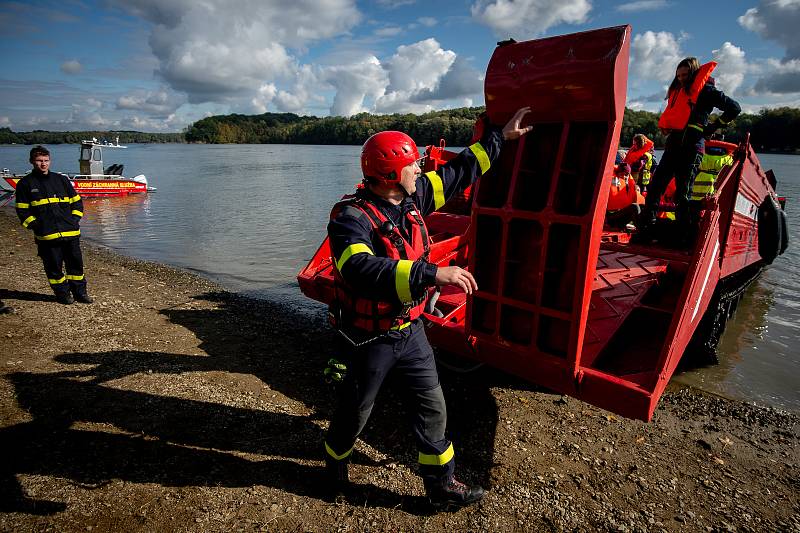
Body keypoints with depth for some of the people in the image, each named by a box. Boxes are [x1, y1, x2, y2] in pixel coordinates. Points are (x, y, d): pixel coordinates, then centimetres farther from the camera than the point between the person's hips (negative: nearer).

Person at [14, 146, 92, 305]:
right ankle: (62, 293, 17)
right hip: (46, 235, -2)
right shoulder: (26, 183, 5)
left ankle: (80, 292, 18)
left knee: (76, 262, 6)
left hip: (71, 232, 2)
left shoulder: (61, 179, 12)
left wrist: (74, 219, 7)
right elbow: (22, 210, 6)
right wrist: (35, 225, -4)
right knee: (53, 266, 4)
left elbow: (76, 201, 18)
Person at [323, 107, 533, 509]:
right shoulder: (352, 216, -26)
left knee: (432, 408, 14)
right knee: (354, 413, 17)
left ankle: (441, 486, 34)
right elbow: (361, 270, -44)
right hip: (372, 339, -6)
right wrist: (432, 273, -50)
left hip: (411, 330, 6)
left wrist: (499, 137, 16)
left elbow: (459, 172, 11)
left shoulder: (413, 197, -3)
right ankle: (335, 467, 48)